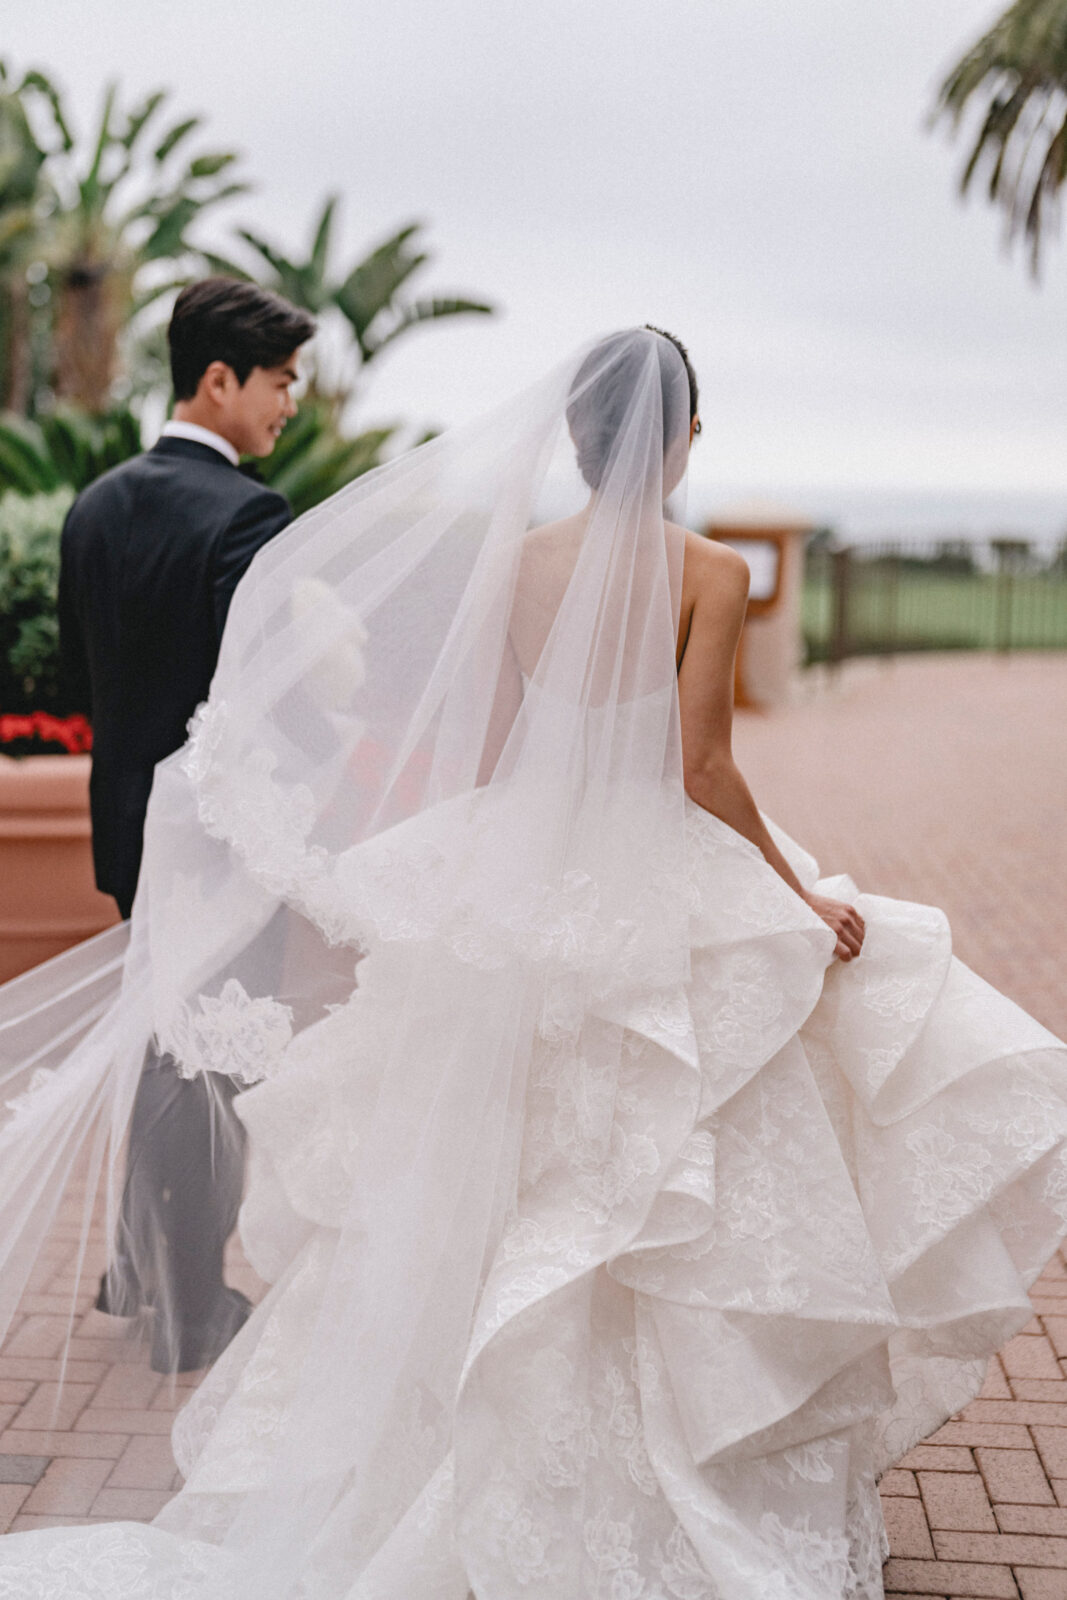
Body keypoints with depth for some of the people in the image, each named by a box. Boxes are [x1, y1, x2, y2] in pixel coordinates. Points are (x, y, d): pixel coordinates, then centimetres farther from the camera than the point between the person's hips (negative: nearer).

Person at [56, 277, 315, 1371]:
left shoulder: (96, 505, 6)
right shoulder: (248, 516, -19)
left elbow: (84, 674, 11)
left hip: (129, 818, 8)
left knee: (160, 1045, 23)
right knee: (210, 1067, 5)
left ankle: (138, 1270, 39)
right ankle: (191, 1318, 19)